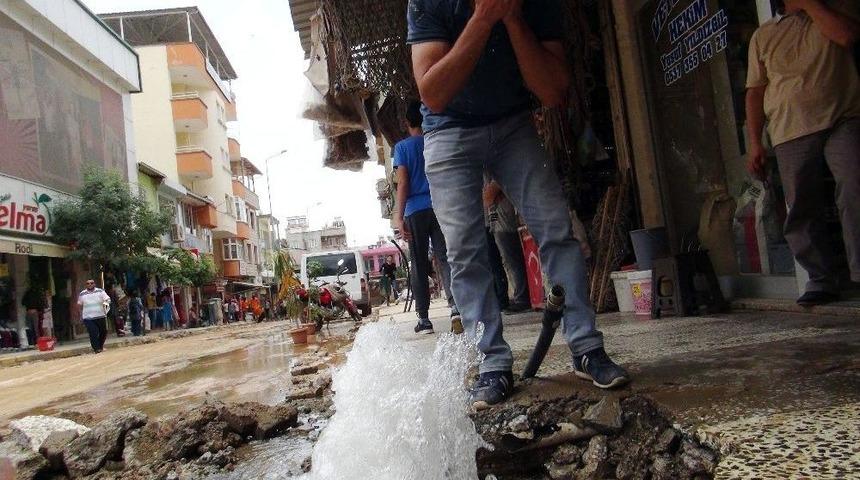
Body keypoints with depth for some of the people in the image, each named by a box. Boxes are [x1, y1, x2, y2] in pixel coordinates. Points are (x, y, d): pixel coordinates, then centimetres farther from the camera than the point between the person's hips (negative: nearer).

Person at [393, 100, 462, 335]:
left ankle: (424, 318, 7)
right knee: (445, 258, 0)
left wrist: (399, 216, -7)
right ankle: (455, 307, -20)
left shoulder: (402, 147, 3)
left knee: (419, 265, 4)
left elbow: (403, 183, -5)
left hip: (416, 211, -2)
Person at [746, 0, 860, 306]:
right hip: (791, 132, 2)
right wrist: (755, 142, 5)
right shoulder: (764, 35, 18)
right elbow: (755, 91, 13)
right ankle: (822, 281, 10)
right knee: (801, 211, 0)